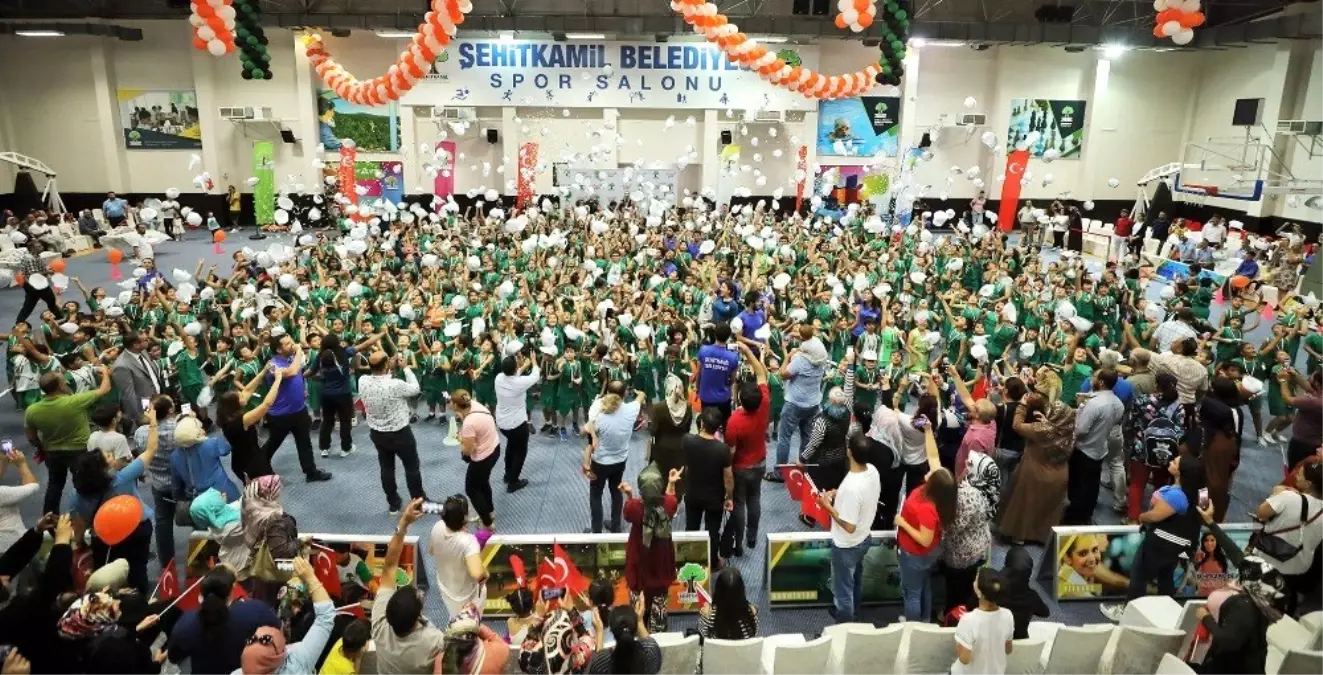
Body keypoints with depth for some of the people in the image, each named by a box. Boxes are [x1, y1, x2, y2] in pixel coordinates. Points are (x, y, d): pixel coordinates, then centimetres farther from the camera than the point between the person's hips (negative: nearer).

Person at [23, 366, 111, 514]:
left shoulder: (31, 411, -16)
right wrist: (105, 372, 2)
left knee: (54, 485, 24)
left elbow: (31, 438, -3)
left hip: (52, 453, 4)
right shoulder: (74, 402, -30)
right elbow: (105, 389, -18)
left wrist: (41, 450, 17)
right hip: (80, 451, -4)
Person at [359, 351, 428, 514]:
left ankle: (393, 504, 32)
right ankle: (419, 501, 29)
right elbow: (415, 389, -11)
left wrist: (391, 368, 1)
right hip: (400, 433, -5)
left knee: (386, 468, 19)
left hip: (377, 433, 5)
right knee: (412, 467, 15)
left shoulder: (362, 381, -15)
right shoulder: (395, 385, -31)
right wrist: (405, 367, -4)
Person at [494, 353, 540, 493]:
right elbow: (536, 375, -8)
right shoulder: (520, 382, -27)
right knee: (521, 451, 14)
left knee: (511, 444, 30)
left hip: (501, 422, 6)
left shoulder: (499, 378, -12)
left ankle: (508, 474, 42)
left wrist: (524, 367, 18)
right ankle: (513, 482, 17)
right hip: (517, 423, -6)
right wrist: (534, 362, 10)